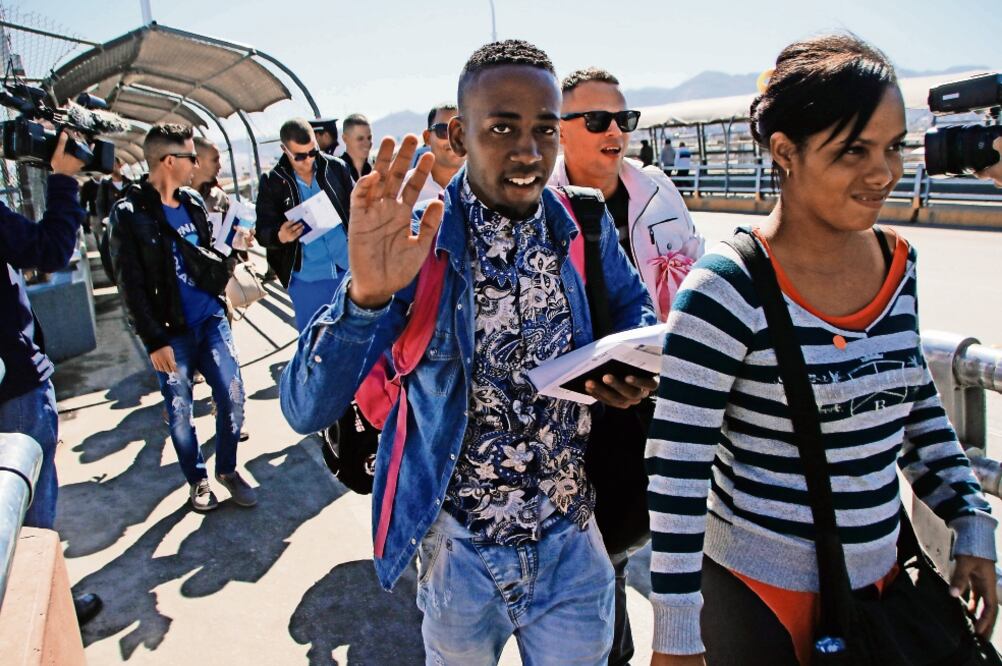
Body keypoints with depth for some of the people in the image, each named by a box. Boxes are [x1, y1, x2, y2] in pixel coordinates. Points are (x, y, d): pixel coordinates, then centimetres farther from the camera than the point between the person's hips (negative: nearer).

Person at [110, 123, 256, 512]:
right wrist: (154, 341, -13)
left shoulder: (193, 202, 8)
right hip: (170, 332, -5)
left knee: (232, 396, 3)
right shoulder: (129, 214, -10)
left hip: (210, 319, 5)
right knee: (180, 411, 7)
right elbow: (131, 286, -11)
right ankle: (197, 480, 27)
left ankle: (227, 469, 24)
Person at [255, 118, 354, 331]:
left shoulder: (336, 168, -1)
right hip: (306, 280, -1)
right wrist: (279, 235, -27)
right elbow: (263, 232, -4)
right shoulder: (272, 183, -5)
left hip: (349, 269, 1)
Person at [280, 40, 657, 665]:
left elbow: (634, 306, 13)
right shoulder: (417, 244, -17)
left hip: (573, 545, 2)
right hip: (461, 554, -1)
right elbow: (306, 409, -22)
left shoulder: (586, 229, -8)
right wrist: (366, 294, -41)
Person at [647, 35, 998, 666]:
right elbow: (677, 471, -21)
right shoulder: (728, 288, -23)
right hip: (760, 594, -6)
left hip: (883, 576, 6)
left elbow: (916, 406, 12)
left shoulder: (900, 265, -2)